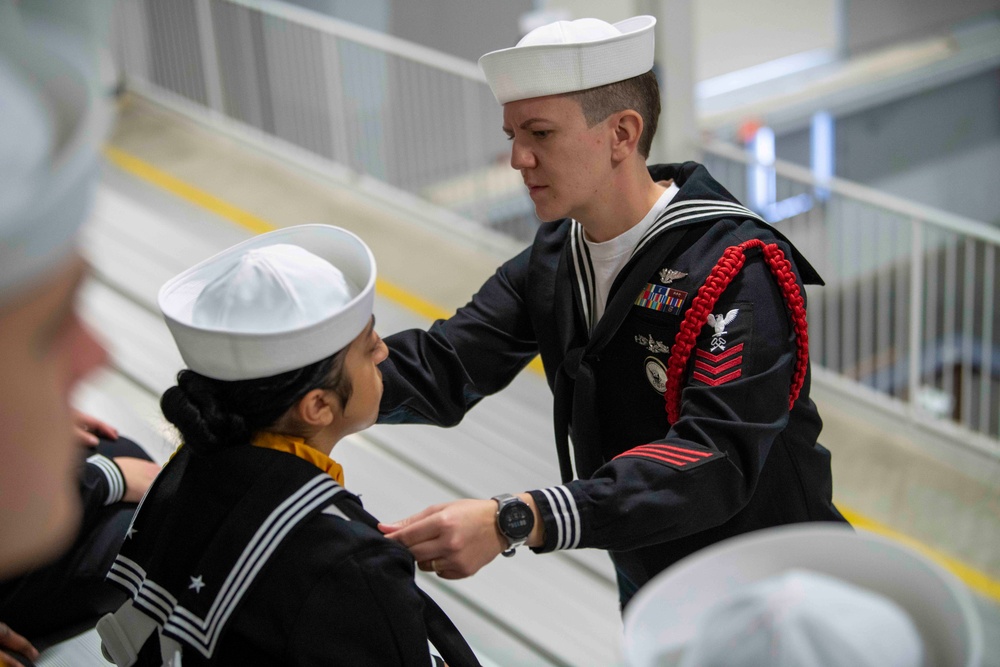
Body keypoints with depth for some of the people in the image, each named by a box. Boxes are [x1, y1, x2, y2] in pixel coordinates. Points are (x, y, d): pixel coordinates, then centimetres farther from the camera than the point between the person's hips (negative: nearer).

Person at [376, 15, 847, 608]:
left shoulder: (740, 270, -29)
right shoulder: (555, 256, -3)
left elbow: (715, 463, -40)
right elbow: (443, 368, -10)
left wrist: (513, 521, -51)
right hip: (646, 581, 7)